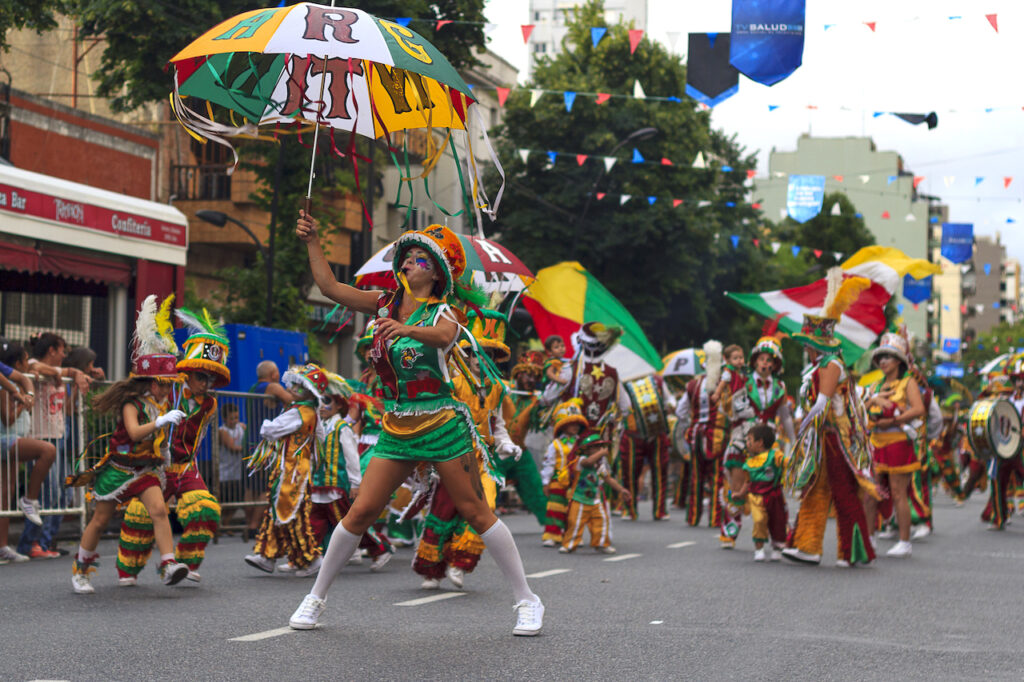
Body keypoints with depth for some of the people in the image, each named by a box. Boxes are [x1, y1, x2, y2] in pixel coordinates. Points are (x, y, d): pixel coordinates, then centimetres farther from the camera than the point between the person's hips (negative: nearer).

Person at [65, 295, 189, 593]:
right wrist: (162, 421, -39)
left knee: (159, 509, -19)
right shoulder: (131, 403, -15)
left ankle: (168, 564, -25)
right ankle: (80, 570, 22)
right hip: (118, 467, -5)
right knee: (100, 520, 5)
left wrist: (164, 449, 14)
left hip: (145, 469, 5)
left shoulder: (160, 404, 6)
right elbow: (134, 432, -34)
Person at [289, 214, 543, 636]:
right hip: (396, 429, 4)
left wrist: (406, 329, -51)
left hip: (442, 425, -4)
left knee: (475, 513, -2)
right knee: (360, 513, 1)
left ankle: (527, 601, 7)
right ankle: (316, 597, 14)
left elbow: (443, 336, -32)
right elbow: (330, 287, 8)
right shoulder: (384, 304, 8)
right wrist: (312, 242, 2)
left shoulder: (441, 313, -8)